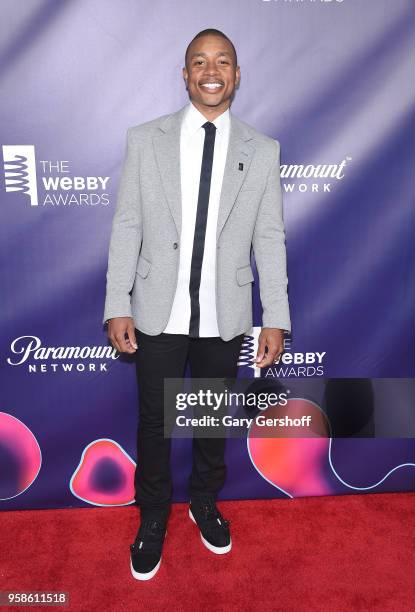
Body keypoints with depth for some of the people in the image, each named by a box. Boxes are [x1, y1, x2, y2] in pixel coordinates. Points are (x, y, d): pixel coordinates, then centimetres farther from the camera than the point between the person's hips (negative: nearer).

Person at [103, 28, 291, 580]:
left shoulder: (263, 152, 2)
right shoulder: (145, 140, 1)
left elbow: (270, 239, 1)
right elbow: (127, 228, -1)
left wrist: (276, 319, -2)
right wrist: (117, 306, -5)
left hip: (225, 318, 1)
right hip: (158, 314, 0)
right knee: (154, 421, 13)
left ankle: (205, 502, 44)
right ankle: (153, 516, 38)